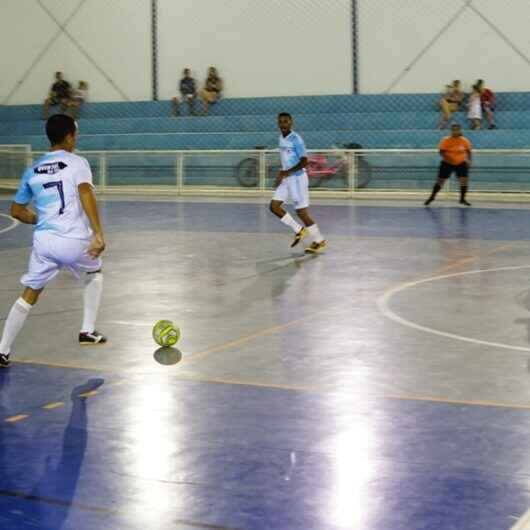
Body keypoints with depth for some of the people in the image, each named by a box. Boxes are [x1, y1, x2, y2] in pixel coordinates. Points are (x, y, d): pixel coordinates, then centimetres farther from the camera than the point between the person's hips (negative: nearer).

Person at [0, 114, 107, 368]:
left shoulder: (33, 170, 14)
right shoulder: (77, 162, 0)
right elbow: (86, 195, -18)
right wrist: (98, 234, -23)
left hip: (44, 241, 3)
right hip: (75, 240, -3)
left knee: (28, 297, 12)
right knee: (94, 275, 28)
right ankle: (87, 331, 24)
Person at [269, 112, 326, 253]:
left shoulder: (296, 139, -17)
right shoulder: (281, 138, 9)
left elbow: (304, 161, -21)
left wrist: (287, 172, -27)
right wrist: (282, 173, 15)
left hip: (297, 178, -8)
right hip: (286, 179, 8)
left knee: (301, 212, -4)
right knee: (274, 206, 0)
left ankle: (319, 241, 11)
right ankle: (299, 230, 13)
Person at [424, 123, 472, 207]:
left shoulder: (465, 141, -6)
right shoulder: (446, 140, -13)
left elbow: (468, 151, 5)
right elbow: (441, 152, -14)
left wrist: (468, 160, -9)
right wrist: (446, 157, -32)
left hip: (461, 163, 2)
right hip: (447, 163, -2)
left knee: (464, 179, -12)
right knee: (440, 180, -1)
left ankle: (462, 199, 3)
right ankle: (432, 197, 14)